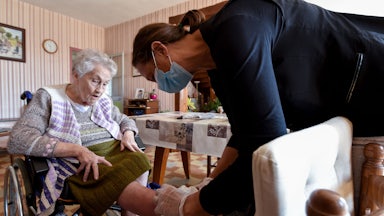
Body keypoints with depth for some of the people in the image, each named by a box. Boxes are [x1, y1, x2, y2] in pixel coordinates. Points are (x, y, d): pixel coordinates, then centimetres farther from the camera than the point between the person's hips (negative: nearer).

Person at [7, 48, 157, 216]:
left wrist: (128, 135, -1)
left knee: (138, 165, -27)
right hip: (81, 166, -5)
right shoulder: (48, 97, -1)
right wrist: (77, 149, -23)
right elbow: (17, 140, -12)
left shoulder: (104, 101, 13)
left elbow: (125, 120, 24)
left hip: (116, 154, 5)